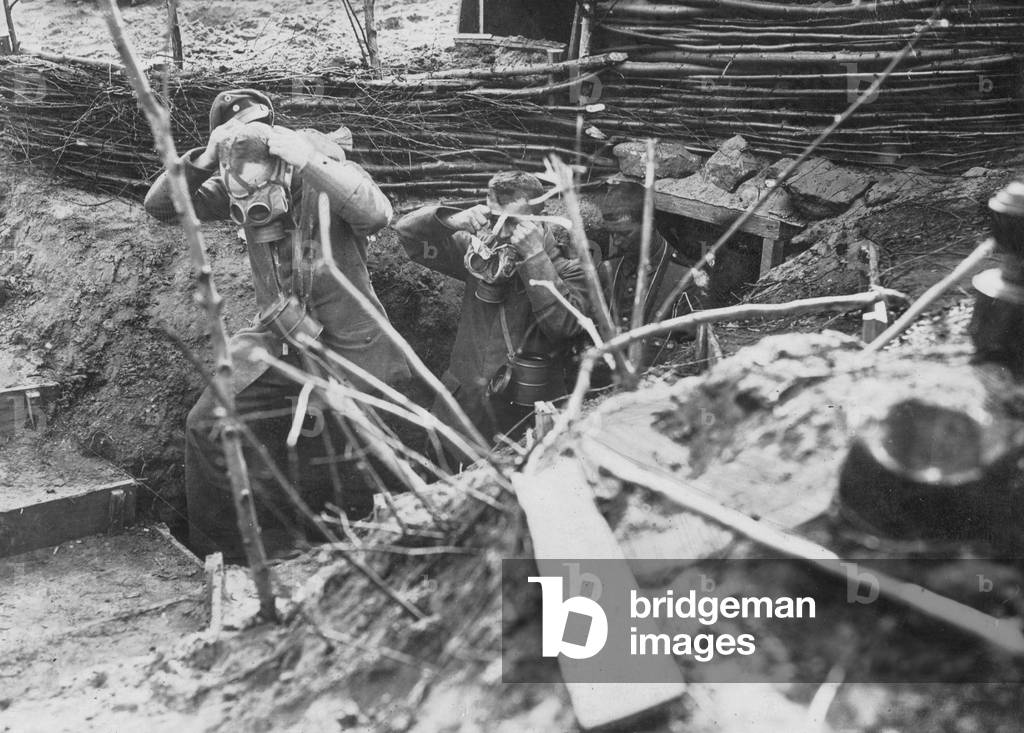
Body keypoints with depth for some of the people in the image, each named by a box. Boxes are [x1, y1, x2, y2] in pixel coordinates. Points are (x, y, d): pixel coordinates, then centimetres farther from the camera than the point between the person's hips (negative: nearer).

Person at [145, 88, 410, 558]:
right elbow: (160, 206, -8)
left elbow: (376, 215, -42)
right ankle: (209, 554, 17)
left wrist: (306, 158, -42)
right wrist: (205, 158, -24)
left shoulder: (328, 175, -21)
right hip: (277, 340, 5)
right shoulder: (234, 189, -6)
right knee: (207, 430, -1)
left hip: (346, 346, -4)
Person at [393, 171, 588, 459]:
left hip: (524, 416, -4)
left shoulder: (565, 269, -6)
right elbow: (407, 230, 5)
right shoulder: (479, 252, 4)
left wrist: (535, 256, -25)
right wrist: (451, 220, -15)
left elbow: (564, 324, -24)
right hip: (462, 402, 4)